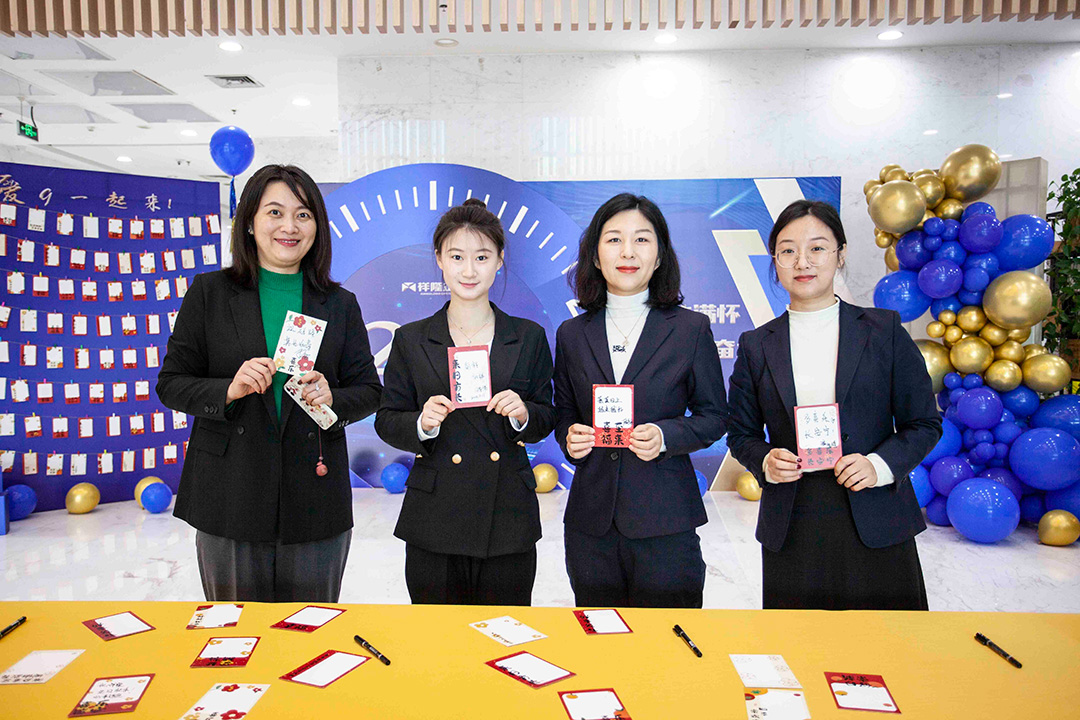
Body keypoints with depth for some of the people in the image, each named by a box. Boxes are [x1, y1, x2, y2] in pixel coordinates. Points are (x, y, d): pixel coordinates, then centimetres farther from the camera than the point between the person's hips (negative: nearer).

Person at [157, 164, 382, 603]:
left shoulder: (340, 304, 6)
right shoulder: (209, 293, 4)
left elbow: (368, 390, 8)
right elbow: (171, 383, 4)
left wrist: (332, 399, -13)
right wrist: (229, 390, -15)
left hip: (315, 498, 1)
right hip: (230, 498, 0)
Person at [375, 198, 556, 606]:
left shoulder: (528, 337, 5)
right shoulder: (411, 340, 3)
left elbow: (547, 419, 8)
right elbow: (386, 421, 5)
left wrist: (523, 414, -12)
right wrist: (423, 423, -15)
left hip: (509, 522, 1)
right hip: (434, 522, 0)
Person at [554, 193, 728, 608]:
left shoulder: (691, 329, -1)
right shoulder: (572, 334, 6)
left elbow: (713, 415, 2)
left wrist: (665, 435, -15)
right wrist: (570, 438, -8)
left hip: (665, 519, -2)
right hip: (591, 520, 2)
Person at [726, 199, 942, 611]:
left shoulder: (884, 330, 3)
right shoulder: (755, 346, 5)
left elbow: (925, 423, 5)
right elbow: (741, 434, 10)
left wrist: (881, 465, -12)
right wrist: (765, 461, -10)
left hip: (876, 528, 0)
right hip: (791, 533, 1)